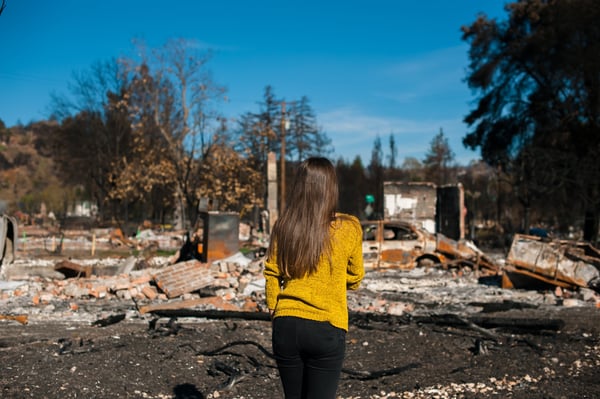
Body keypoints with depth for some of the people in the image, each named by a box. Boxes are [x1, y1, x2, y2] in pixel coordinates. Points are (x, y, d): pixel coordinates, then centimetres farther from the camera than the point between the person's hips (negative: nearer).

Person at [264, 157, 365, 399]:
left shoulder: (283, 227, -3)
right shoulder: (348, 229, -8)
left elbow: (272, 275, 4)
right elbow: (354, 279, 4)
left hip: (286, 326, 3)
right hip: (326, 329, -3)